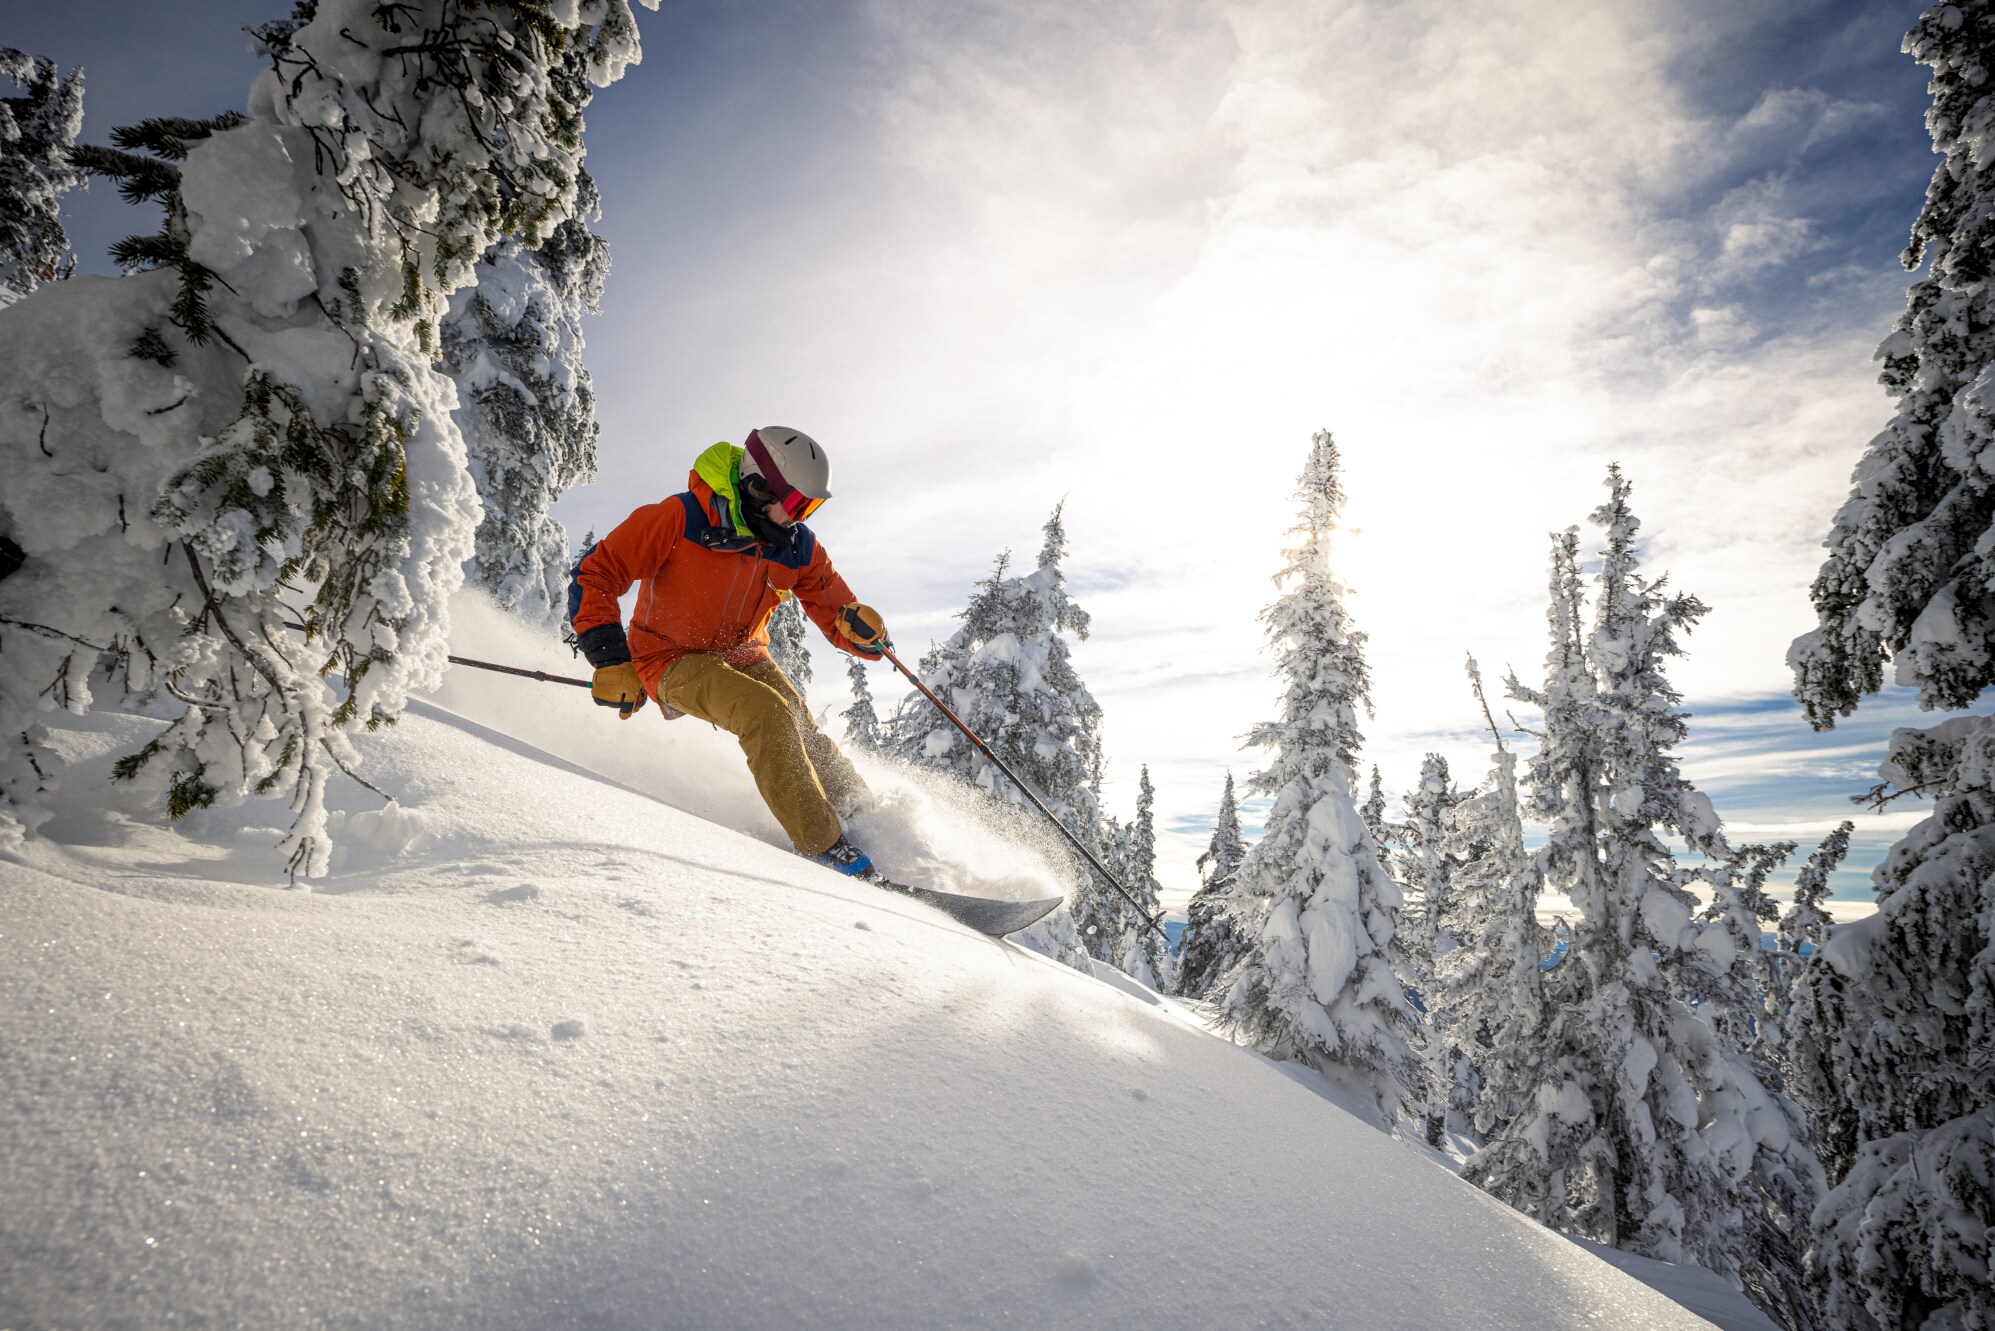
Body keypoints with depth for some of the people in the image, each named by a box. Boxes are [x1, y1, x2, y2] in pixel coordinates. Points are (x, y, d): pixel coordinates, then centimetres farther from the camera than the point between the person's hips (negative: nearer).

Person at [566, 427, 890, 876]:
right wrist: (611, 659, -22)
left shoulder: (798, 547, -2)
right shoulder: (680, 519, -18)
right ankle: (823, 843, -26)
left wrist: (859, 628, -23)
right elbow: (595, 573, -14)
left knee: (806, 740, -15)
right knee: (767, 712, -30)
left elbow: (834, 609, 3)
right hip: (674, 660, -6)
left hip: (744, 659, 6)